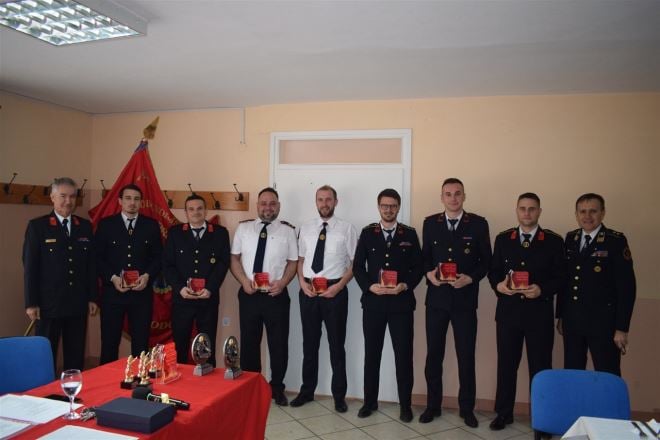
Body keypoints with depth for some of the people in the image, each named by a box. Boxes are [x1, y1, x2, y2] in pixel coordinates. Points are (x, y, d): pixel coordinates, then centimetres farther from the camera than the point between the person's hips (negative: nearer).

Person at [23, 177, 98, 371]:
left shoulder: (85, 226, 9)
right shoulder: (37, 226, -2)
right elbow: (30, 266, -4)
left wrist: (92, 297, 7)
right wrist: (31, 303, -8)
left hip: (78, 304, 3)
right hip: (49, 304, -3)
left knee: (76, 357, 11)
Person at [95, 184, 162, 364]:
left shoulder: (151, 225, 6)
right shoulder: (105, 224, 4)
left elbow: (158, 257, 6)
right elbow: (98, 257, 1)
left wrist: (147, 275, -10)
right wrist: (112, 278, -12)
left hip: (142, 292, 1)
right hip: (113, 291, 0)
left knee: (141, 344, 6)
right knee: (109, 343, 7)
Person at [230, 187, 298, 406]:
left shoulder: (288, 230, 1)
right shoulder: (243, 228, 5)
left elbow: (293, 262, 2)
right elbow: (234, 258, 6)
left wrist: (282, 283, -13)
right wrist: (244, 281, -9)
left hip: (277, 295, -1)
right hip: (248, 294, 1)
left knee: (279, 344, 8)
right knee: (249, 342, 12)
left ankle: (277, 388, 27)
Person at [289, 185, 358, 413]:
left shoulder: (347, 229, -3)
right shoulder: (306, 228, 8)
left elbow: (355, 263, -3)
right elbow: (301, 259, 13)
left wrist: (339, 286, -13)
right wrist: (302, 282, -3)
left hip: (335, 290, -3)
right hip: (308, 290, 3)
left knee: (336, 343, 8)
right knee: (309, 342, 14)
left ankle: (339, 395, 22)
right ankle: (307, 390, 29)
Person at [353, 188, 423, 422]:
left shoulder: (410, 234, 5)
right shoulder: (367, 233, 6)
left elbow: (418, 267, 5)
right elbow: (358, 266, 4)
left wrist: (405, 285, -12)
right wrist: (369, 286, -11)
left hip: (401, 302, 0)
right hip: (373, 301, 1)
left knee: (404, 354, 4)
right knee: (371, 353, 9)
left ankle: (405, 404, 18)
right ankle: (370, 401, 22)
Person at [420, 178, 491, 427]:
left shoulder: (478, 224, 0)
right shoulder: (430, 223, 5)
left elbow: (486, 261, 1)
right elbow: (425, 257, 9)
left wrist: (470, 278, -15)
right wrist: (429, 273, -10)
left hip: (465, 299, -1)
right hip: (436, 298, 2)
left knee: (466, 356, 7)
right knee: (433, 354, 10)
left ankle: (467, 408, 25)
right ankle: (433, 405, 26)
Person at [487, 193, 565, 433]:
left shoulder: (554, 241, 1)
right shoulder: (503, 239, 7)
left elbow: (561, 276, -1)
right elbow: (493, 270, 9)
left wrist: (542, 290, -17)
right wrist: (498, 285, -12)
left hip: (539, 314, -2)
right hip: (508, 312, 2)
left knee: (540, 367, 8)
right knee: (506, 365, 11)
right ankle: (504, 413, 25)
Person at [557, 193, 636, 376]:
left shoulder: (616, 241, -7)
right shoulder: (570, 238, 8)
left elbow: (626, 287, -10)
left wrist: (622, 328, -12)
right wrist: (560, 315, 12)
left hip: (602, 322, -4)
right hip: (571, 321, 5)